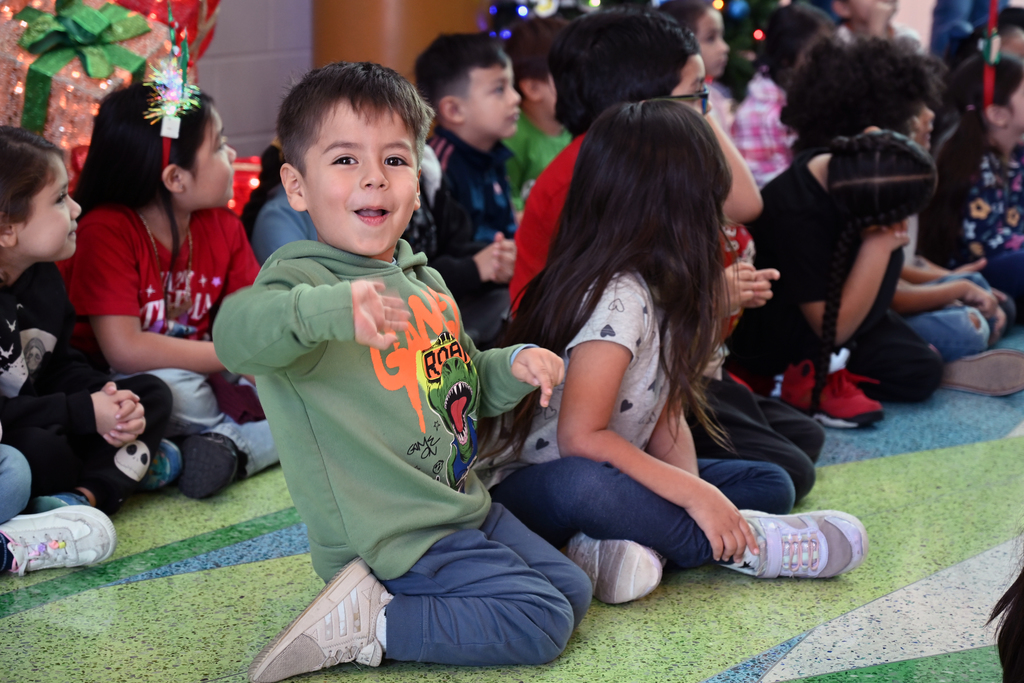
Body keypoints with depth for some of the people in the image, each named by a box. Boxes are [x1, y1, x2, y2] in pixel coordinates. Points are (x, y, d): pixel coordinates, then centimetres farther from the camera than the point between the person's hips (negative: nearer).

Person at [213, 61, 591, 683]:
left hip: (464, 504, 9)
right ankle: (368, 624, -3)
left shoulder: (425, 281, 10)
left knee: (573, 591, 17)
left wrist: (513, 367, 5)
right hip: (392, 535, -9)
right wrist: (330, 307, -59)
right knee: (541, 623, -12)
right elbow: (236, 333, -41)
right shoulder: (304, 276, -17)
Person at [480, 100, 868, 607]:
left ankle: (630, 544, -19)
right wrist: (694, 494, -26)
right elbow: (580, 437, -28)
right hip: (524, 488, -9)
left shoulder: (658, 288, 6)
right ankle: (742, 546, -23)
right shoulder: (617, 299, -23)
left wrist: (695, 492, -15)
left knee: (770, 484, 3)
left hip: (613, 475, 10)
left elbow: (666, 418, 3)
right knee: (582, 483, -43)